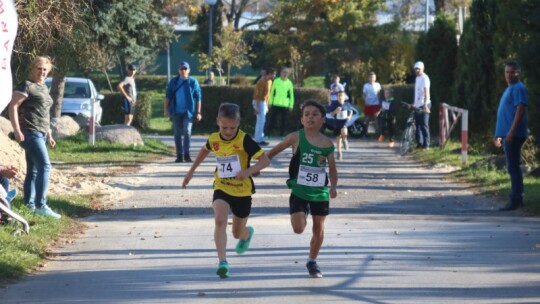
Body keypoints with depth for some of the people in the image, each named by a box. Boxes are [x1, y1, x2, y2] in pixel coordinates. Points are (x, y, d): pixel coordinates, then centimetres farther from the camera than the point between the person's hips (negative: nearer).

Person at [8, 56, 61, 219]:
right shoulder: (26, 86, -8)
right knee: (44, 166, -18)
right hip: (30, 132, -9)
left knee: (33, 170, 10)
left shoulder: (44, 88, 18)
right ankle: (41, 205, -20)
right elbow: (13, 107, -14)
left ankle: (29, 205, 14)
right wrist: (17, 131, -21)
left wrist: (49, 135, 23)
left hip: (40, 133, 9)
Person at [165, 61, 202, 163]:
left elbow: (198, 98, 1)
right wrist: (166, 109, 2)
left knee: (187, 132, -14)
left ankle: (187, 154, -6)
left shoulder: (193, 82, 1)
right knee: (178, 134, 5)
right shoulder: (173, 82, 8)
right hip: (176, 112, 3)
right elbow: (168, 96, 10)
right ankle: (179, 155, 11)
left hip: (188, 112, -3)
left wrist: (198, 112, -3)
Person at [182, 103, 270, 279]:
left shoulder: (244, 140, -20)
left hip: (242, 191, -2)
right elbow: (205, 151, 20)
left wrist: (248, 171, -42)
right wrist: (191, 171, 26)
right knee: (220, 220, -28)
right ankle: (222, 262, -31)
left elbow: (265, 160, -25)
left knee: (238, 233, 14)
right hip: (222, 189, 2)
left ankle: (247, 233, 54)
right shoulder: (213, 139, -5)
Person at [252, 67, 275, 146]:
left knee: (262, 121, 12)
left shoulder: (269, 81, 11)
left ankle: (257, 137, 17)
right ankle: (259, 139, -9)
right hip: (259, 102, -9)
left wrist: (267, 106, 18)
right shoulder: (262, 81, -18)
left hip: (264, 102, 9)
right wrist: (257, 107, -23)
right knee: (261, 121, -10)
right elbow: (258, 95, -21)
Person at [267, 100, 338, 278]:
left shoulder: (327, 144, -3)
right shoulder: (296, 138, -8)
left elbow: (332, 168, 3)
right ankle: (303, 216, 24)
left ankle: (312, 261, 29)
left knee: (319, 229, 9)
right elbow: (276, 150, 4)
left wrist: (333, 186, -13)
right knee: (298, 228, -13)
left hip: (320, 192, 2)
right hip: (299, 191, -2)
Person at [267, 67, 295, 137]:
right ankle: (267, 134, 4)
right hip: (275, 104, -1)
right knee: (272, 120, -1)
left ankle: (282, 134, 11)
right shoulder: (276, 81, 1)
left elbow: (291, 95, 6)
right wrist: (270, 102, 5)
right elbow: (272, 92, 7)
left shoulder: (289, 83, 3)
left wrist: (291, 105, 2)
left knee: (283, 121, 4)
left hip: (285, 105, 1)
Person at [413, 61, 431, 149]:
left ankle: (426, 144, -6)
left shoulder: (424, 78, -11)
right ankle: (419, 143, 16)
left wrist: (425, 105, -25)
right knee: (418, 125, 10)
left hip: (423, 105, -9)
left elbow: (426, 92, -18)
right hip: (417, 105, 9)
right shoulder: (417, 78, 16)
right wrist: (414, 103, 23)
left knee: (424, 125, -8)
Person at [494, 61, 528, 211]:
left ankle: (515, 200, -10)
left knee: (513, 167, -10)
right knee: (513, 167, 12)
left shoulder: (519, 88, -10)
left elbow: (520, 110, -19)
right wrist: (499, 135, 24)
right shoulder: (509, 89, 20)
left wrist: (511, 132, -25)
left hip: (513, 135, -10)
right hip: (507, 134, 10)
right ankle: (518, 198, 16)